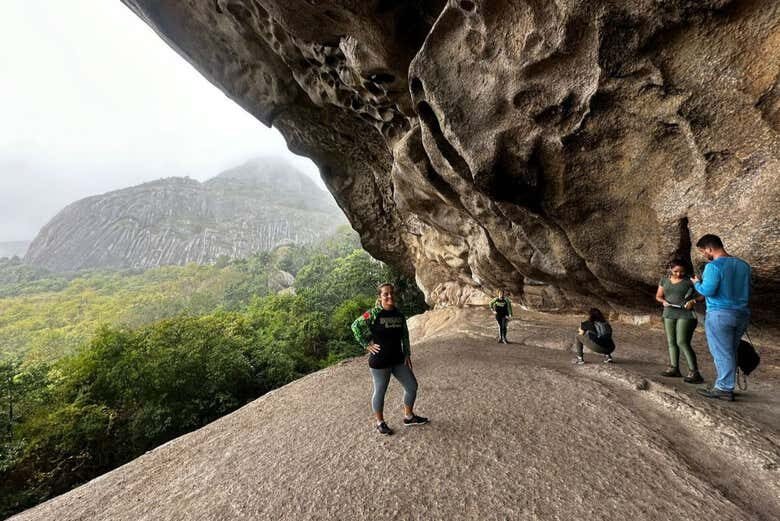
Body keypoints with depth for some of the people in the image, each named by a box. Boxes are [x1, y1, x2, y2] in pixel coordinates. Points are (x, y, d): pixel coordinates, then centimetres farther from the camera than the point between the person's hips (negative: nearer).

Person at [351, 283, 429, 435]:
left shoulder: (399, 314, 3)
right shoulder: (374, 313, -15)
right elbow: (355, 326, -13)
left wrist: (407, 354, 9)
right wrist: (367, 344, -13)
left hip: (398, 360, 6)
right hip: (379, 361, -6)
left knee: (412, 386, 13)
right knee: (380, 392, 9)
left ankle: (409, 417, 35)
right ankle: (380, 423, 32)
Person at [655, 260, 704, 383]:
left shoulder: (690, 281, -6)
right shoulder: (664, 280, 7)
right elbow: (658, 296, 12)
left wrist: (693, 301, -21)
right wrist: (664, 301, -8)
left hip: (686, 314, -5)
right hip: (669, 314, 5)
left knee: (682, 343, -13)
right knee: (671, 342, 7)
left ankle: (694, 372, -7)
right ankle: (674, 369, 13)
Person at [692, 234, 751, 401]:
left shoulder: (714, 266, -15)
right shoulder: (743, 265, 10)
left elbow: (707, 291, -20)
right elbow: (747, 290, 18)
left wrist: (697, 283, -1)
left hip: (719, 314, -8)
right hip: (742, 314, 8)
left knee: (722, 354, 0)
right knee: (730, 353, 15)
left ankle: (724, 389, 7)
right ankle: (725, 386, 23)